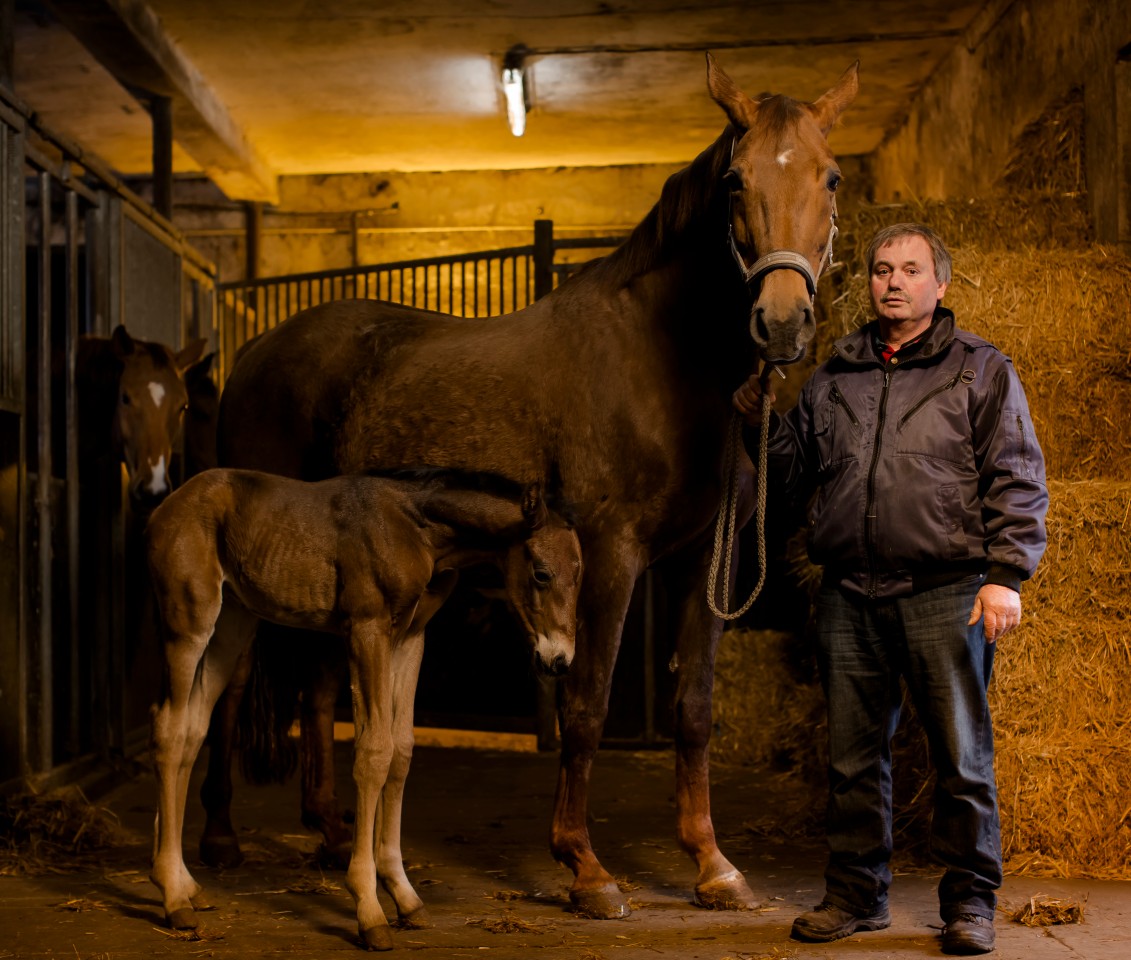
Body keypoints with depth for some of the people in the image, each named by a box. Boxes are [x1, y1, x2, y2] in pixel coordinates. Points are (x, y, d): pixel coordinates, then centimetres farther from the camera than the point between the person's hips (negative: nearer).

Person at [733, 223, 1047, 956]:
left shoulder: (981, 370, 4)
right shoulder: (834, 378, 15)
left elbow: (1016, 480, -1)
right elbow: (796, 472, 21)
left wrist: (1006, 574, -11)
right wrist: (760, 419, 4)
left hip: (946, 591, -4)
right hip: (851, 592, 4)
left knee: (962, 756, 2)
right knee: (854, 755, 10)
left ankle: (970, 901, 14)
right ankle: (857, 894, 22)